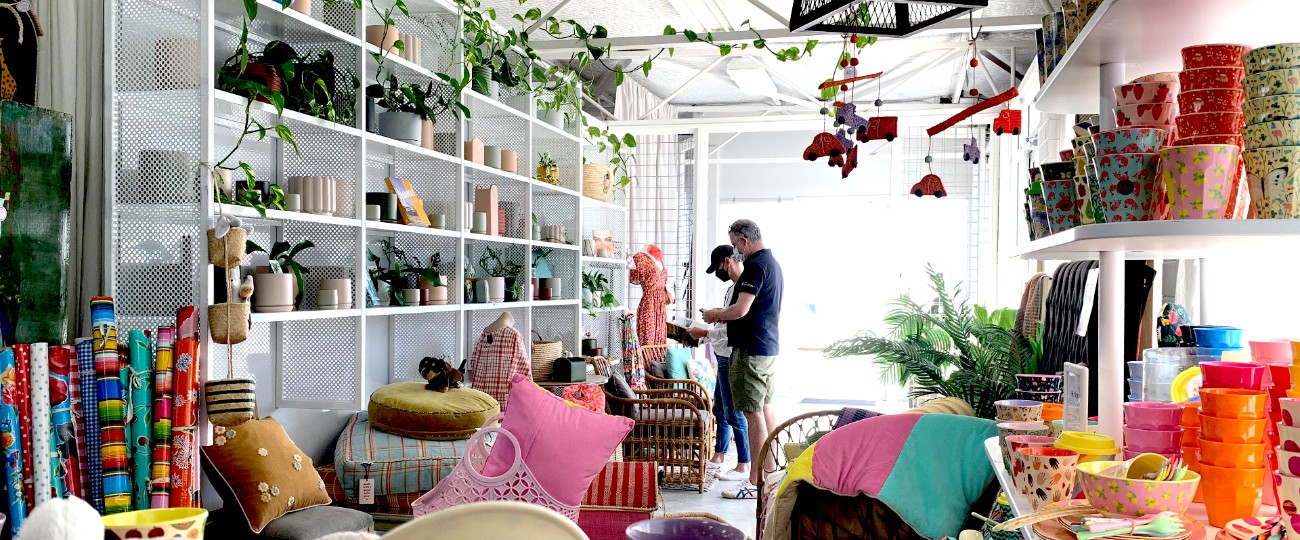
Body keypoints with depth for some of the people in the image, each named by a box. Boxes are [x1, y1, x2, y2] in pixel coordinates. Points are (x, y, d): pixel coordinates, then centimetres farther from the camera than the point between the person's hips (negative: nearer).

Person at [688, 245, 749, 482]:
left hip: (731, 358, -11)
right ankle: (719, 456, 31)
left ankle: (744, 466, 4)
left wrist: (705, 333, -15)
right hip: (724, 357, 11)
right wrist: (702, 334, 13)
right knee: (720, 409, 19)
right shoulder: (733, 287, 14)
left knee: (734, 413, -4)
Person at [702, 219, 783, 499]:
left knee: (753, 413, -7)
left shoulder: (755, 266, -17)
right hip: (769, 346, 11)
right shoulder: (773, 263, 16)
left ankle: (755, 482, -4)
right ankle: (770, 470, 26)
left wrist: (716, 314, -6)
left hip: (751, 349, -11)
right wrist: (724, 315, 19)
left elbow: (741, 310, -24)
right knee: (765, 407, 17)